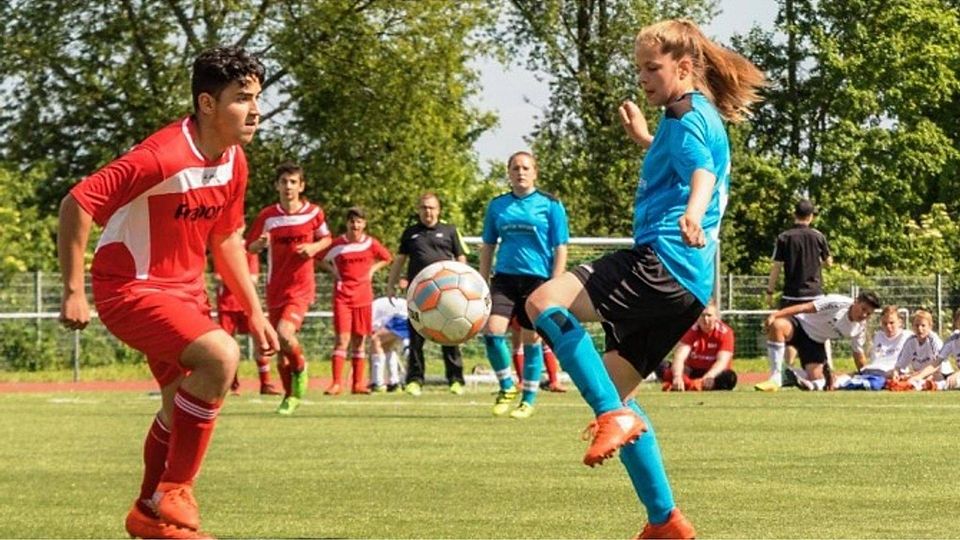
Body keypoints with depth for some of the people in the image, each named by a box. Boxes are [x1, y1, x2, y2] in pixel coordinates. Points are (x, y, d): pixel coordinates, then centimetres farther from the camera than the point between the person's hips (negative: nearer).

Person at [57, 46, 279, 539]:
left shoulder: (234, 162, 1)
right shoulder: (163, 157, -26)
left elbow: (226, 239, 16)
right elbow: (76, 205, -24)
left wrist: (254, 312, 15)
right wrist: (73, 291, -23)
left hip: (184, 289, 9)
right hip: (129, 289, -9)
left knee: (184, 407, 16)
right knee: (221, 355, -27)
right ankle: (173, 494, -15)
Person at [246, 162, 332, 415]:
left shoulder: (313, 213, -3)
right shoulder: (267, 216, -1)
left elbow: (326, 238, 13)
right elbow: (250, 247, 7)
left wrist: (314, 247, -8)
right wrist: (261, 243, -16)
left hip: (301, 287, -3)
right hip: (275, 288, 3)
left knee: (284, 334, -25)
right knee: (280, 350, 7)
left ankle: (300, 368, 5)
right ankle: (291, 396, 25)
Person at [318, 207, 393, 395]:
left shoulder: (371, 243, 2)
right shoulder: (337, 244, -4)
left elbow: (387, 258, 18)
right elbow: (319, 259, 8)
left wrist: (372, 269, 4)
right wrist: (333, 271, -3)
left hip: (363, 296, 2)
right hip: (342, 296, -2)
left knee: (360, 341, 6)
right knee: (342, 339, -10)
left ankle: (358, 383, 12)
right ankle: (336, 383, -10)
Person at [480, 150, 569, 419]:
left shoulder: (550, 205, 0)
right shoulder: (497, 205, 9)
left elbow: (560, 249, 0)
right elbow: (488, 246, 16)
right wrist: (482, 283, 9)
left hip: (537, 279, -3)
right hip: (505, 277, 3)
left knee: (532, 339, 2)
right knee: (492, 330, -14)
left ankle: (529, 400, 15)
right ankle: (506, 387, 6)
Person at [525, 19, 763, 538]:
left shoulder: (685, 113, -4)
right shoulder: (703, 117, 25)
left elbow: (704, 173, -25)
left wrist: (694, 213, -45)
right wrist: (644, 139, 53)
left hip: (662, 262, -11)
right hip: (688, 284, 11)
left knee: (544, 301, -21)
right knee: (611, 389, 14)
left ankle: (615, 417, -29)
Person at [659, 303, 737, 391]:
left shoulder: (725, 332, -15)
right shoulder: (691, 330, -13)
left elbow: (722, 361, -27)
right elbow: (679, 357, -26)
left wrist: (709, 377, -48)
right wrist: (677, 377, -46)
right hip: (692, 372, 1)